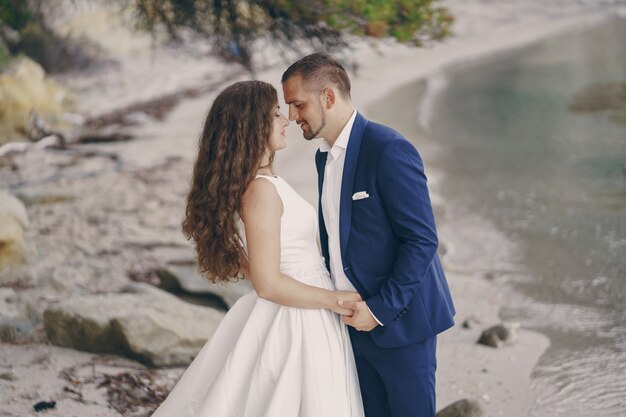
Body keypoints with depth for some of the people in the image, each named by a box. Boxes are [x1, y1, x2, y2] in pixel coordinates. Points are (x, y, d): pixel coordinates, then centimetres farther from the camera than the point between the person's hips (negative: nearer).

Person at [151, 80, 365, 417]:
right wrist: (334, 300, -14)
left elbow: (246, 263, 17)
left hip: (292, 319, 9)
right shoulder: (261, 190, -21)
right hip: (296, 322, -9)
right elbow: (268, 284, -22)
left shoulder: (252, 183, 8)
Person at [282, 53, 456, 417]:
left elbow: (422, 239, -19)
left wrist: (381, 308, -19)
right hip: (356, 319, 8)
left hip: (399, 319, -8)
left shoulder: (388, 149, -17)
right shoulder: (325, 156, 10)